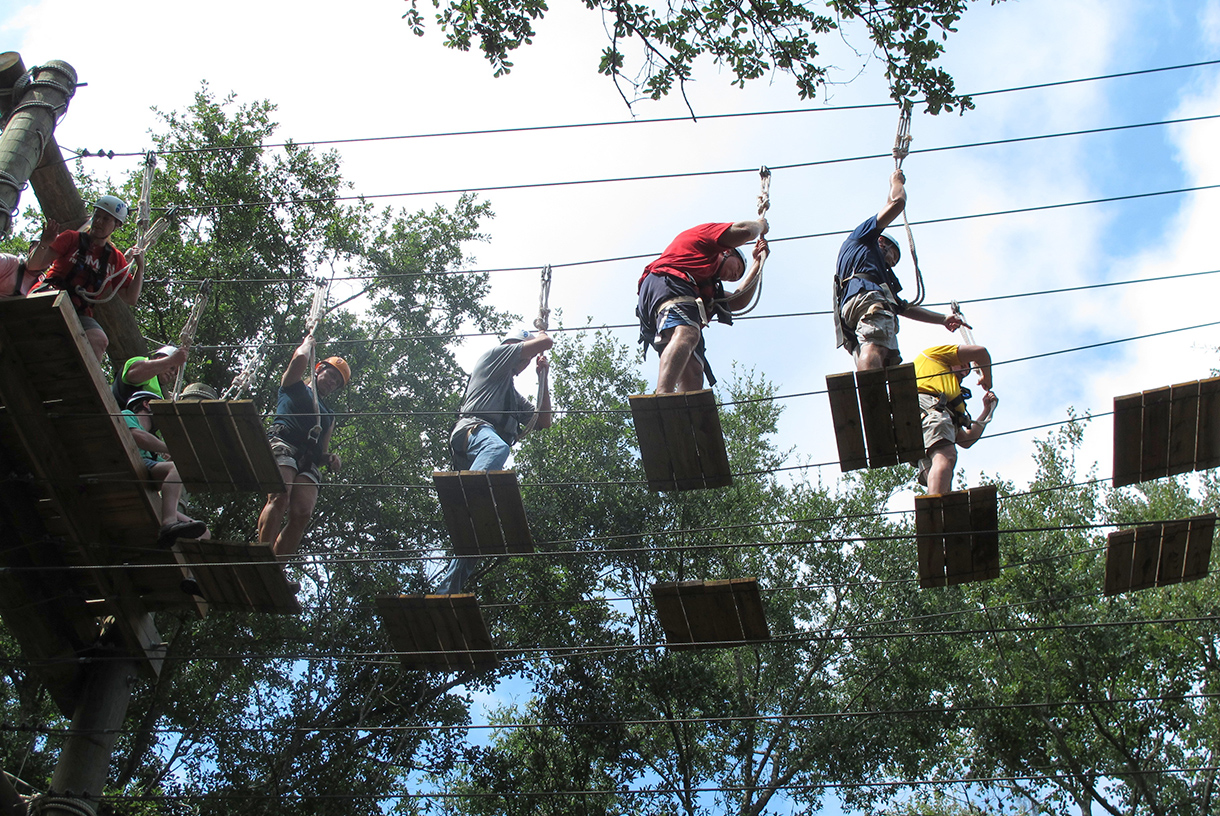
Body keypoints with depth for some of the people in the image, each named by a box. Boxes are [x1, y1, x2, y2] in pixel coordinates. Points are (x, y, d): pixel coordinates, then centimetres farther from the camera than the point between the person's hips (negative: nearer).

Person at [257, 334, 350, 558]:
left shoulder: (329, 416, 38)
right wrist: (309, 342, 25)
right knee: (280, 497, -30)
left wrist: (330, 459, 7)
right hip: (283, 443, -4)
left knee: (302, 513, -22)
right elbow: (300, 358, 5)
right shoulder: (294, 385, 25)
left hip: (308, 460, 4)